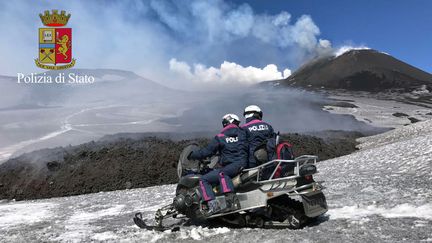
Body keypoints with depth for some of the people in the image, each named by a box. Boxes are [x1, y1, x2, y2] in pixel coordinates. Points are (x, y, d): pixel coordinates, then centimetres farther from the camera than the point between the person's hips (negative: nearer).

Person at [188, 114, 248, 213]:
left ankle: (212, 204, -20)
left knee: (203, 180, -3)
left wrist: (192, 155, 14)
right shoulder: (242, 133, 13)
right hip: (243, 164, 6)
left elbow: (208, 151, 3)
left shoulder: (220, 137, 2)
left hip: (230, 167, -6)